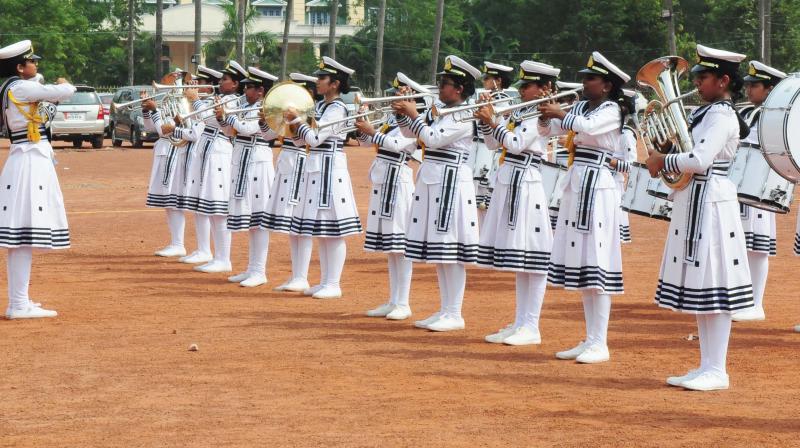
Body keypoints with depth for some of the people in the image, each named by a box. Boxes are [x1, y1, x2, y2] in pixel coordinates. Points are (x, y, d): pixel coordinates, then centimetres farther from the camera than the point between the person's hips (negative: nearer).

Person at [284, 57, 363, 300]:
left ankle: (333, 285, -1)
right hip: (314, 169, 9)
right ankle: (325, 282, 19)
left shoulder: (337, 109, -13)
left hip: (330, 169, -9)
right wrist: (293, 124, -1)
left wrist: (296, 119, -8)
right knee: (320, 230, 12)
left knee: (332, 230, -5)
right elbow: (301, 140, 16)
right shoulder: (320, 106, 14)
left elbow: (314, 138, -18)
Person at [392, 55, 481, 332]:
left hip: (451, 182, -9)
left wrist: (413, 114, -9)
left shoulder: (464, 116, -12)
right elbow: (409, 132, 21)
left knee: (451, 250, -6)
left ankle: (454, 314, -2)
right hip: (431, 180, 9)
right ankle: (444, 311, 19)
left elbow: (432, 138, -20)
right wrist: (402, 113, 4)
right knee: (437, 251, 12)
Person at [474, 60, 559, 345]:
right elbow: (493, 143, 17)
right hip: (509, 183, 9)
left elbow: (515, 144, -18)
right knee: (519, 259, 13)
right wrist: (485, 119, 4)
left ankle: (531, 327, -4)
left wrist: (492, 121, -12)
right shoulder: (520, 112, 16)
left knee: (532, 260, -6)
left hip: (526, 185, -9)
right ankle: (520, 323, 18)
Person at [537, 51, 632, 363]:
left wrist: (559, 113, -14)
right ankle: (590, 340, 16)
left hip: (598, 188, -8)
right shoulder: (580, 107, 15)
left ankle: (599, 344, -6)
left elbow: (586, 126, -25)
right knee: (580, 266, 10)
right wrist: (546, 114, -5)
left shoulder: (611, 110, -7)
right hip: (575, 185, 8)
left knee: (596, 266, -9)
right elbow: (547, 130, 15)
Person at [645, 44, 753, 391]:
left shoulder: (722, 116, -13)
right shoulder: (705, 112, 16)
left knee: (713, 289, -7)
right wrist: (663, 160, 2)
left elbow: (700, 160, -24)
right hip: (693, 204, 10)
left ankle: (717, 370, -4)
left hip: (710, 203, -10)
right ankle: (706, 365, 18)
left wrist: (663, 162, -11)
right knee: (699, 288, 12)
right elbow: (689, 153, 21)